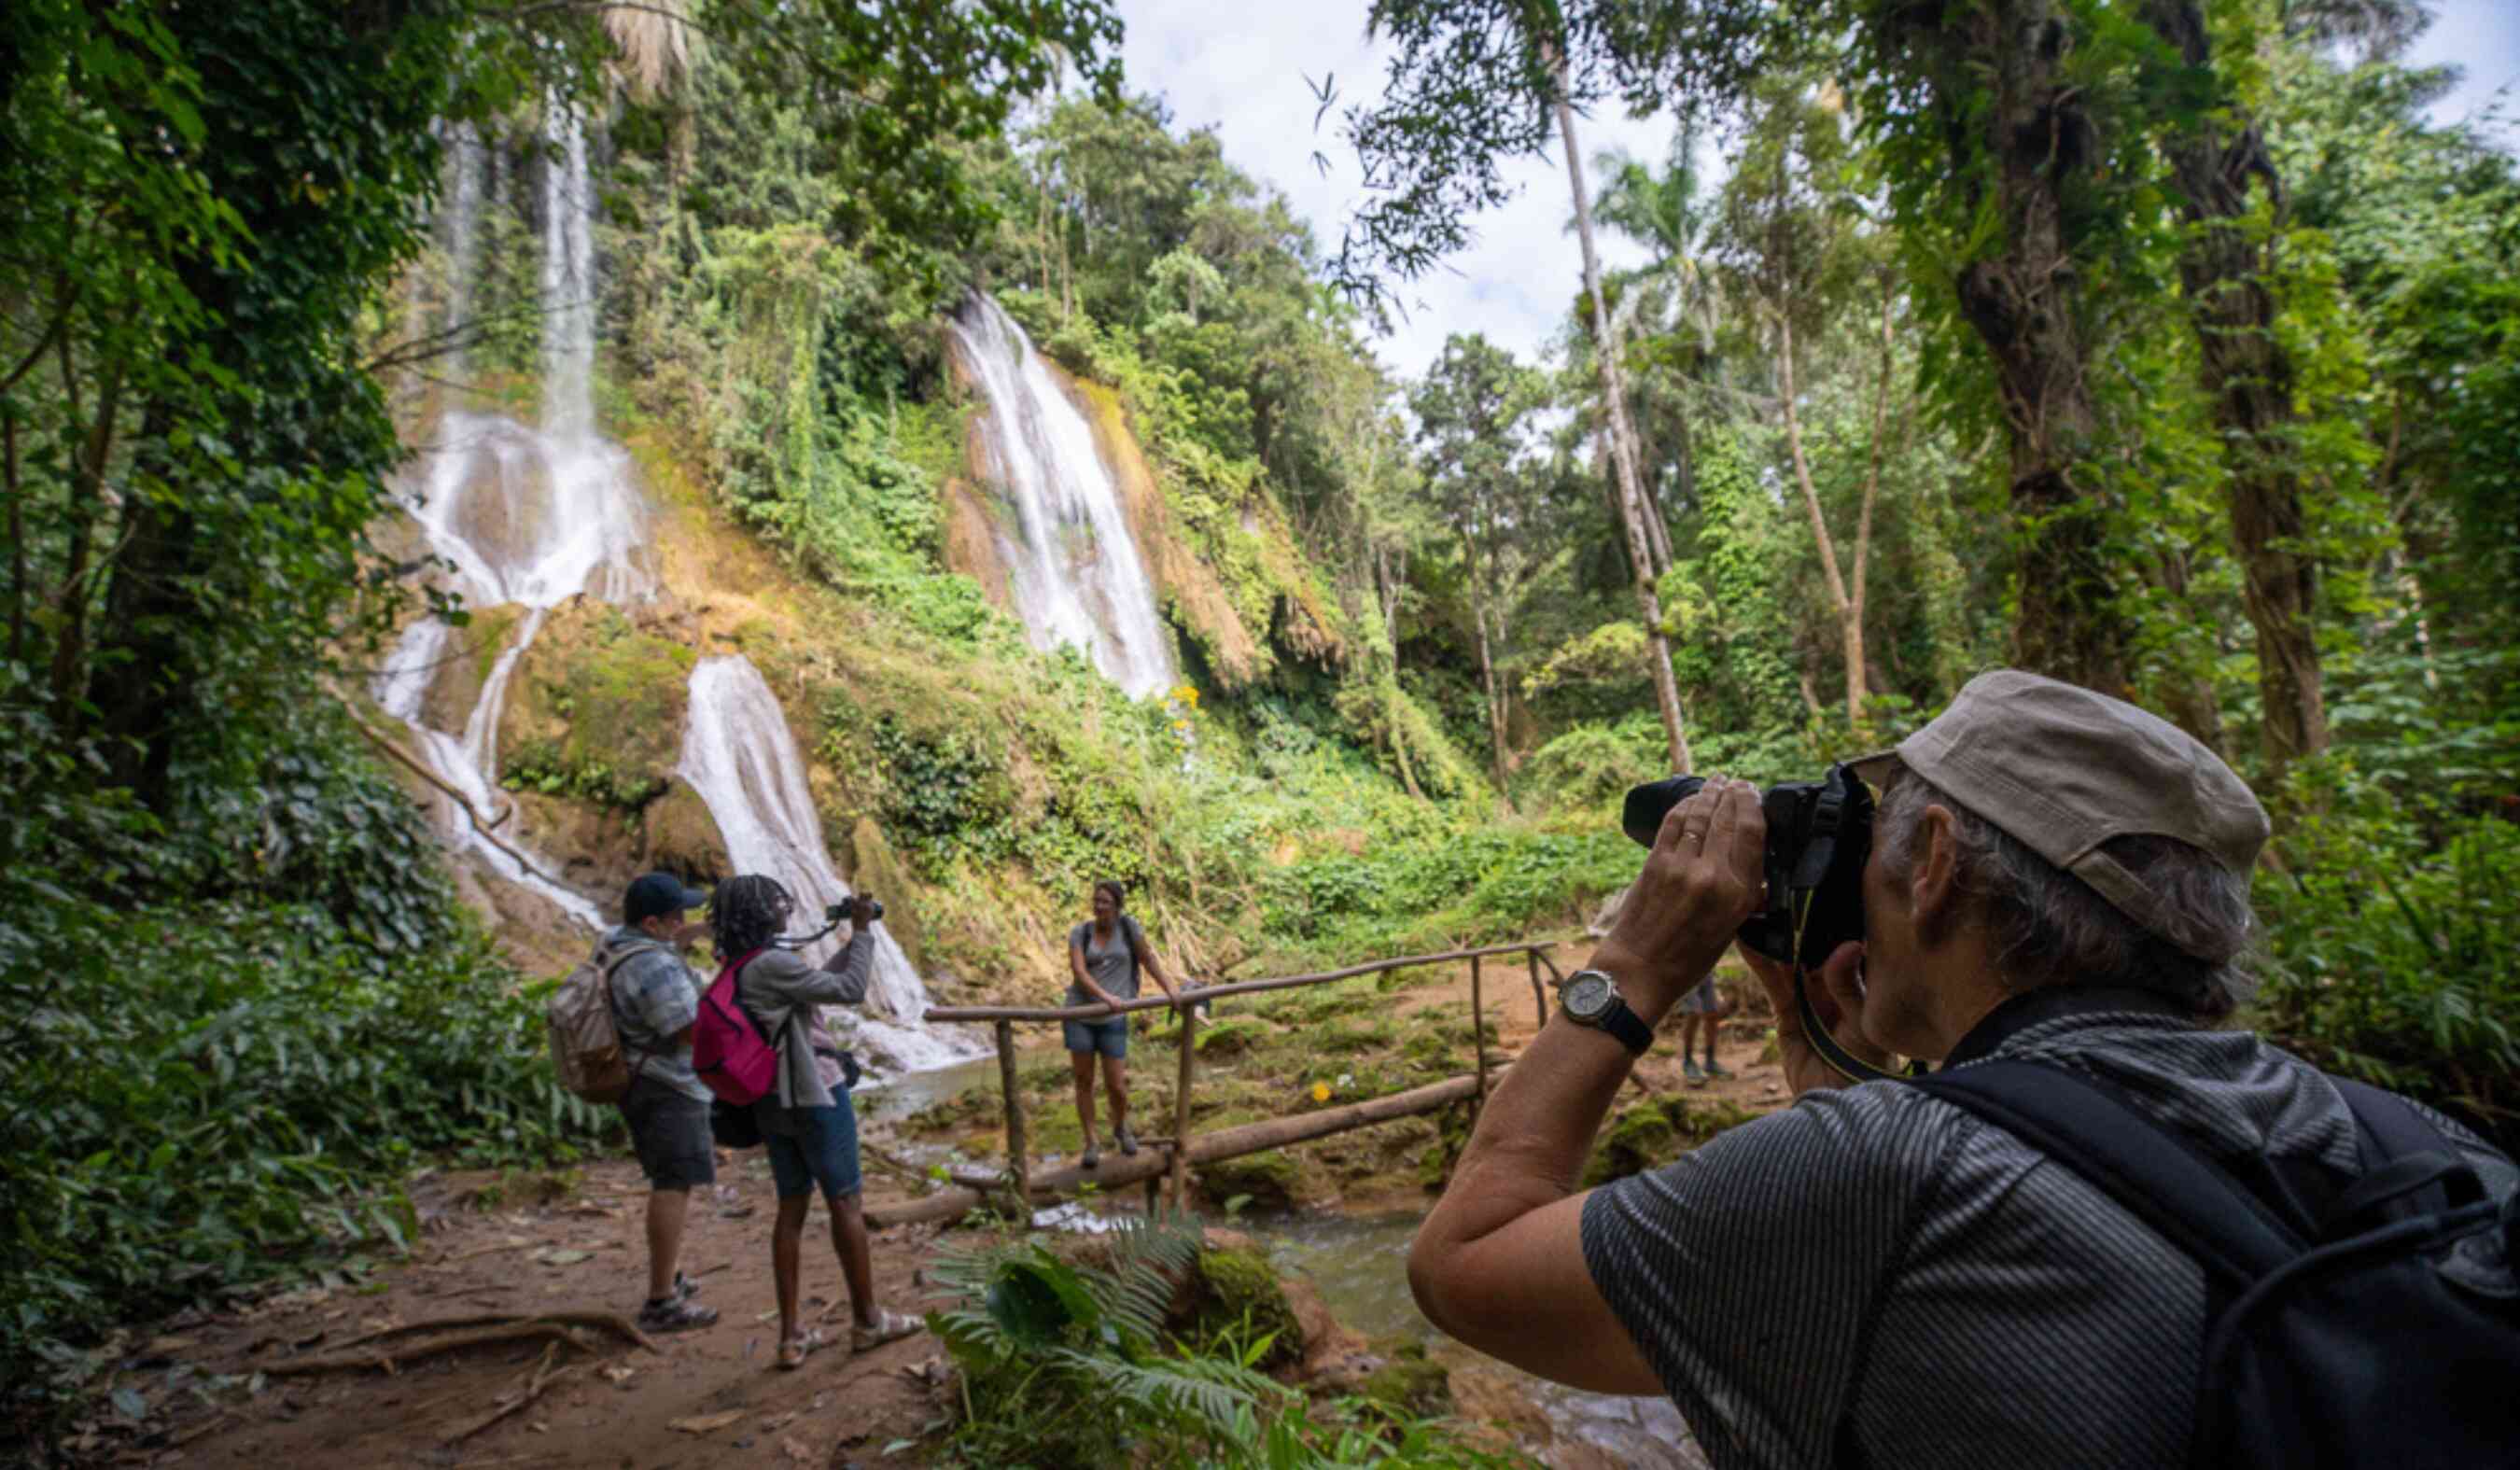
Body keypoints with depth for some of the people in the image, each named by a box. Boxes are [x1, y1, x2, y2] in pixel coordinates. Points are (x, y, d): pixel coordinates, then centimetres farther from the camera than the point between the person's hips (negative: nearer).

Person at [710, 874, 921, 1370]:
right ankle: (868, 1320, 16)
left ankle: (791, 1334, 15)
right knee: (845, 1203, 4)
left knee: (792, 1208, 12)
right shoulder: (772, 964, -22)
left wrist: (853, 939, 9)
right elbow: (850, 990, -20)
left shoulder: (739, 970, 6)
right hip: (816, 1097, -8)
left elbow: (817, 983, 14)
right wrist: (863, 933, -12)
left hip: (773, 1103, 8)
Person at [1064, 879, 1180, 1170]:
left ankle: (1120, 1128, 33)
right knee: (1084, 1081, 4)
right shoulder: (1079, 933, -4)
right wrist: (1105, 996, -31)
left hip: (1113, 1019, 0)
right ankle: (1091, 1143, 19)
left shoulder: (1128, 925, -3)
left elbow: (1148, 958, 6)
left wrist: (1170, 989, -1)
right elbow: (1079, 973, -16)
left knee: (1116, 1086, 2)